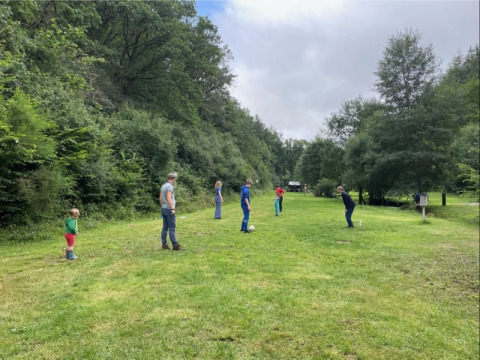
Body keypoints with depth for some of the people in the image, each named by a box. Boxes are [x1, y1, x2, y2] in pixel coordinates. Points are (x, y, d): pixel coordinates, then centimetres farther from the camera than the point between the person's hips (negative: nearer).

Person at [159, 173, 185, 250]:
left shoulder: (163, 186, 14)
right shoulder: (170, 186, -13)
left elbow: (160, 198, 18)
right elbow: (168, 198, -23)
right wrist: (172, 209, -22)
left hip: (164, 209, 9)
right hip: (169, 209, -9)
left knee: (165, 227, 10)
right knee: (172, 227, -8)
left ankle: (164, 244, 12)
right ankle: (175, 245, -7)